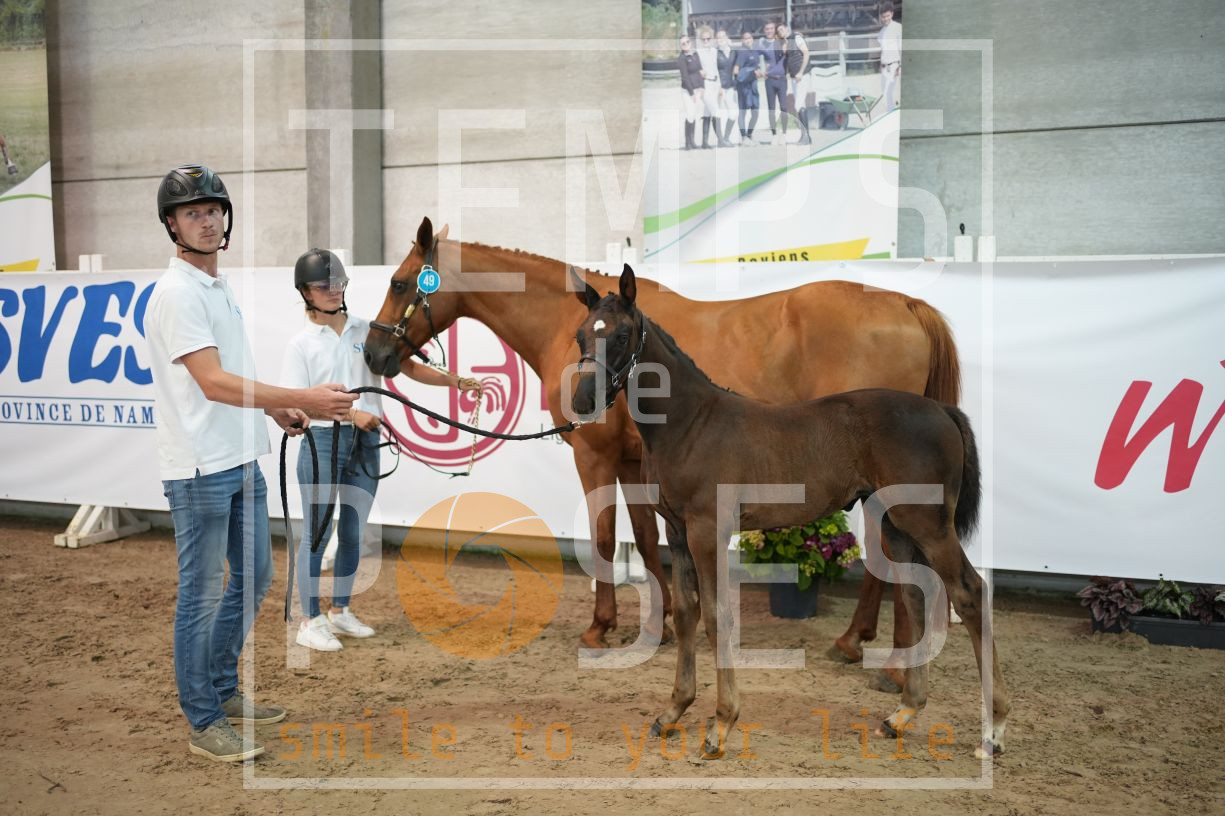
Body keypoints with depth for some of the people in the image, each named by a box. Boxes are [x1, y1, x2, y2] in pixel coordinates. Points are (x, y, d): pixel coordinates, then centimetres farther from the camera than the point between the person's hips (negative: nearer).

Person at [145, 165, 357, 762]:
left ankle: (222, 690, 34)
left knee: (254, 576, 18)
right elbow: (214, 383, -27)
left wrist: (276, 409, 11)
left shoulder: (220, 286, 14)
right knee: (202, 593, 1)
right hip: (199, 470, -10)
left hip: (242, 462, 10)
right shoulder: (176, 293, -16)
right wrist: (304, 398, -32)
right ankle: (204, 724, 15)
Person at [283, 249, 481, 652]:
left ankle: (340, 611, 27)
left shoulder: (366, 329, 6)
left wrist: (454, 381, -11)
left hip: (366, 442, 4)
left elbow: (407, 366, 3)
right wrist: (351, 414, -22)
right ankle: (310, 621, 12)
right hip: (323, 441, -4)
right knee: (317, 532, 1)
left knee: (353, 532, 12)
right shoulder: (301, 343, -4)